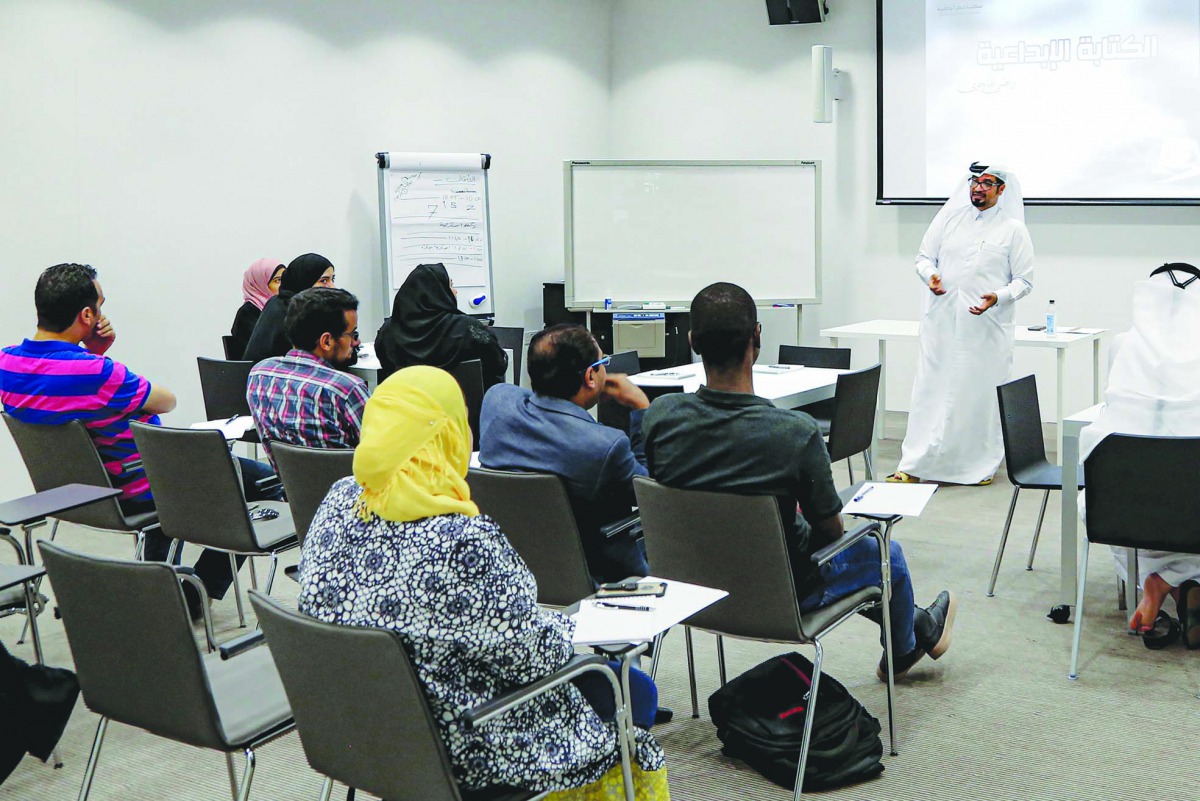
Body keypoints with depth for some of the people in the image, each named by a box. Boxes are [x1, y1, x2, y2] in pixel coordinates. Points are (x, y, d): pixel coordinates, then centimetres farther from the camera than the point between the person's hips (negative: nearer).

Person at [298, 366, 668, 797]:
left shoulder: (338, 502, -9)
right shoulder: (465, 541, -32)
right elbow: (534, 656, -21)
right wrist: (565, 625, -1)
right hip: (463, 752, -8)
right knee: (635, 692, 15)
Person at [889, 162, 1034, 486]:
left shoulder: (1013, 229, 3)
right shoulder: (949, 217, 10)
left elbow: (1024, 280, 3)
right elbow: (924, 256, 15)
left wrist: (998, 297, -16)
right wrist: (930, 275, -8)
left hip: (986, 326, -2)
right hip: (942, 322, 2)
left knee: (982, 394, 2)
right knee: (930, 391, 1)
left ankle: (982, 465, 16)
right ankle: (913, 465, 2)